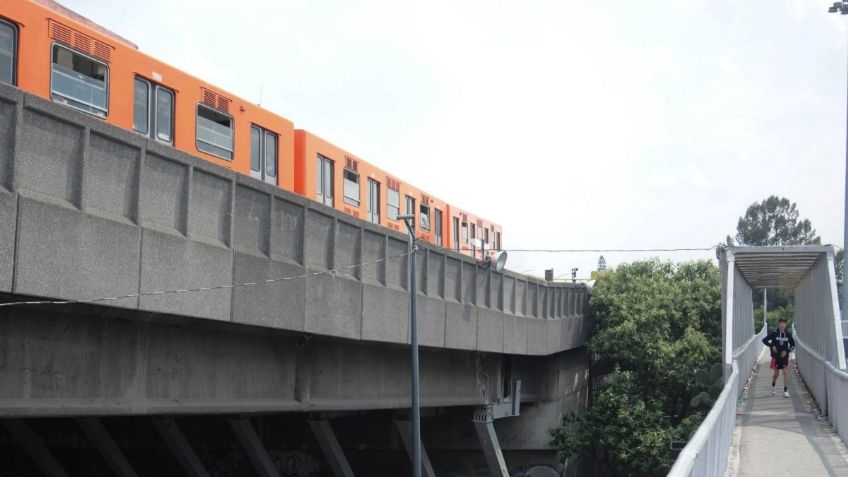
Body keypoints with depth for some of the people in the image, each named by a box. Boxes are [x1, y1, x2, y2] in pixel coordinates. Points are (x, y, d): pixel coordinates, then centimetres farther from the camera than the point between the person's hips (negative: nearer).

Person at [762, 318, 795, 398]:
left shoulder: (788, 334, -1)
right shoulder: (774, 333, -6)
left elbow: (793, 345, 10)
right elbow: (764, 340, -2)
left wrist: (787, 351, -6)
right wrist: (772, 346, -15)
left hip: (784, 356, 1)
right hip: (776, 357, -1)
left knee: (786, 372, -10)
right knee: (776, 373, 10)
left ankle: (785, 391, -9)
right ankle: (773, 386, 38)